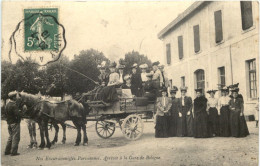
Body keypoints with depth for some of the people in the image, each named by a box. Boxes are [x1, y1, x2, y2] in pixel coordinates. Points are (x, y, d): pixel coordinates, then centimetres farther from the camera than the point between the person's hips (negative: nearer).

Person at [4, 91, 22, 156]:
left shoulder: (7, 105, 7)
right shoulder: (14, 105, -21)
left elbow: (7, 113, 14)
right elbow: (18, 114, -26)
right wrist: (21, 113, -6)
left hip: (9, 123, 9)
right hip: (15, 123, -9)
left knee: (10, 137, 19)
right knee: (15, 138, 1)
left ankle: (7, 151, 23)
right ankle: (13, 152, 4)